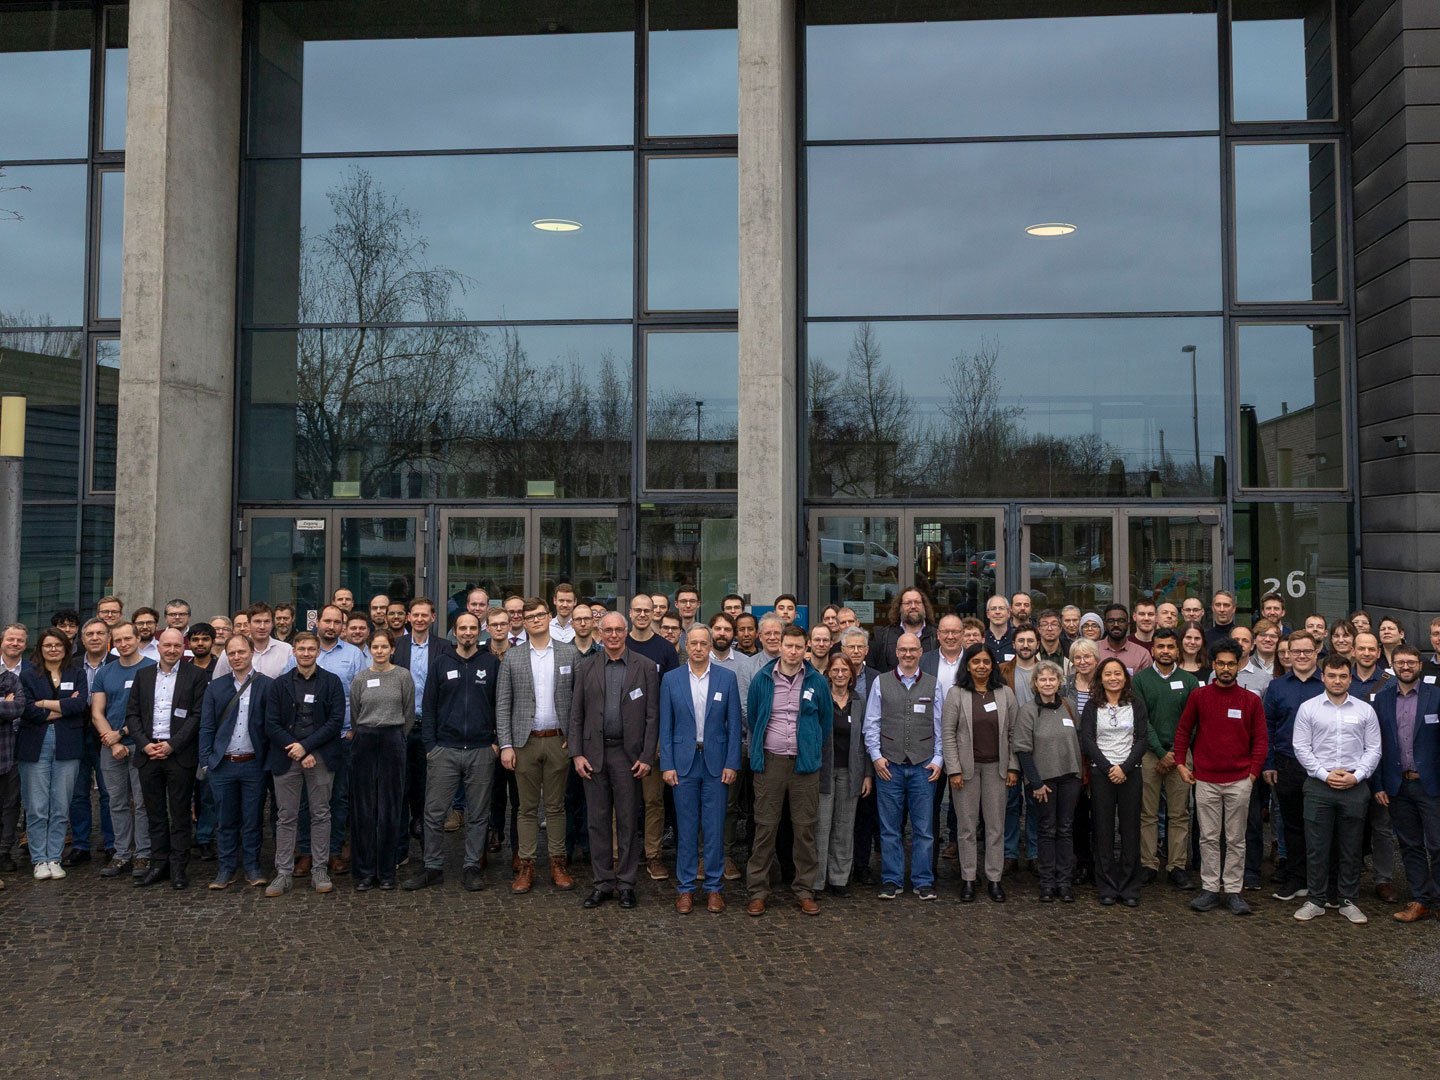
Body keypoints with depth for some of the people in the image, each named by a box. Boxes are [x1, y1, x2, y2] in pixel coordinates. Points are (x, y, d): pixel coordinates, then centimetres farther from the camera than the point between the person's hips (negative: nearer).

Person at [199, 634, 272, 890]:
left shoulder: (266, 685, -1)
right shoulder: (215, 687, 6)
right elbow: (206, 727, 6)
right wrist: (206, 761, 0)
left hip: (253, 764, -2)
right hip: (223, 764, 2)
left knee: (252, 820, 6)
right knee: (226, 821, 9)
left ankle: (252, 868, 17)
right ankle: (225, 869, 19)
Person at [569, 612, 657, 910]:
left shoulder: (645, 668, 0)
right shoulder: (586, 668, 6)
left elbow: (652, 716, -1)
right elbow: (576, 714, 7)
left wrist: (646, 757, -6)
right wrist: (576, 754, -1)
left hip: (628, 755, -2)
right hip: (594, 754, 2)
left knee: (628, 821, 4)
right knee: (597, 821, 8)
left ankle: (626, 883, 16)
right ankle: (602, 882, 18)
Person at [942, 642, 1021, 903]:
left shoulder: (1005, 694, 3)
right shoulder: (956, 694, -4)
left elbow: (1014, 733, 5)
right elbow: (948, 733, -5)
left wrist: (1013, 767, 0)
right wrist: (954, 770, -10)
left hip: (996, 767, 2)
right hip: (966, 767, -2)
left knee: (996, 825, 7)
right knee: (967, 825, 5)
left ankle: (994, 878, 16)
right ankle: (968, 879, 14)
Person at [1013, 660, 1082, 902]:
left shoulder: (1068, 707, 5)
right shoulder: (1028, 710, -8)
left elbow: (1079, 739, 13)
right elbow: (1022, 749, -9)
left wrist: (1080, 773, 7)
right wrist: (1036, 782, -12)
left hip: (1069, 776, 4)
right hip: (1044, 778, -4)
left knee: (1066, 829, 8)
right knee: (1047, 830, 3)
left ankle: (1065, 882, 15)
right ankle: (1047, 883, 11)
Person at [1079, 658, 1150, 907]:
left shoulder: (1136, 705, 6)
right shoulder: (1092, 706, 4)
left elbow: (1142, 739, 0)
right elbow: (1087, 740, -3)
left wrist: (1125, 767, -11)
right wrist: (1108, 767, -12)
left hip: (1130, 772, 0)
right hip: (1101, 772, 0)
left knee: (1130, 829, 2)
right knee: (1103, 829, 1)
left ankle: (1129, 889, 11)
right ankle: (1107, 888, 9)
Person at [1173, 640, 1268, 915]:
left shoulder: (1251, 701, 2)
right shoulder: (1198, 696, 1)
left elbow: (1260, 739, 5)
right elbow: (1183, 730, 7)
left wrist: (1254, 772, -2)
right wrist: (1181, 763, 1)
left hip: (1239, 781, 0)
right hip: (1205, 780, 0)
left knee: (1236, 839, 7)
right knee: (1209, 838, 5)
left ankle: (1233, 890, 15)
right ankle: (1210, 889, 13)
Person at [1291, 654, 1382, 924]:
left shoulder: (1365, 710, 5)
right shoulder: (1308, 708, 1)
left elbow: (1373, 749, 4)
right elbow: (1301, 747, -1)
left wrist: (1356, 776, -8)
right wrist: (1325, 774, -9)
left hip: (1355, 788, 1)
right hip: (1318, 785, -1)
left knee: (1352, 848, 8)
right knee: (1316, 847, 3)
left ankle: (1349, 901, 20)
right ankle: (1314, 900, 13)